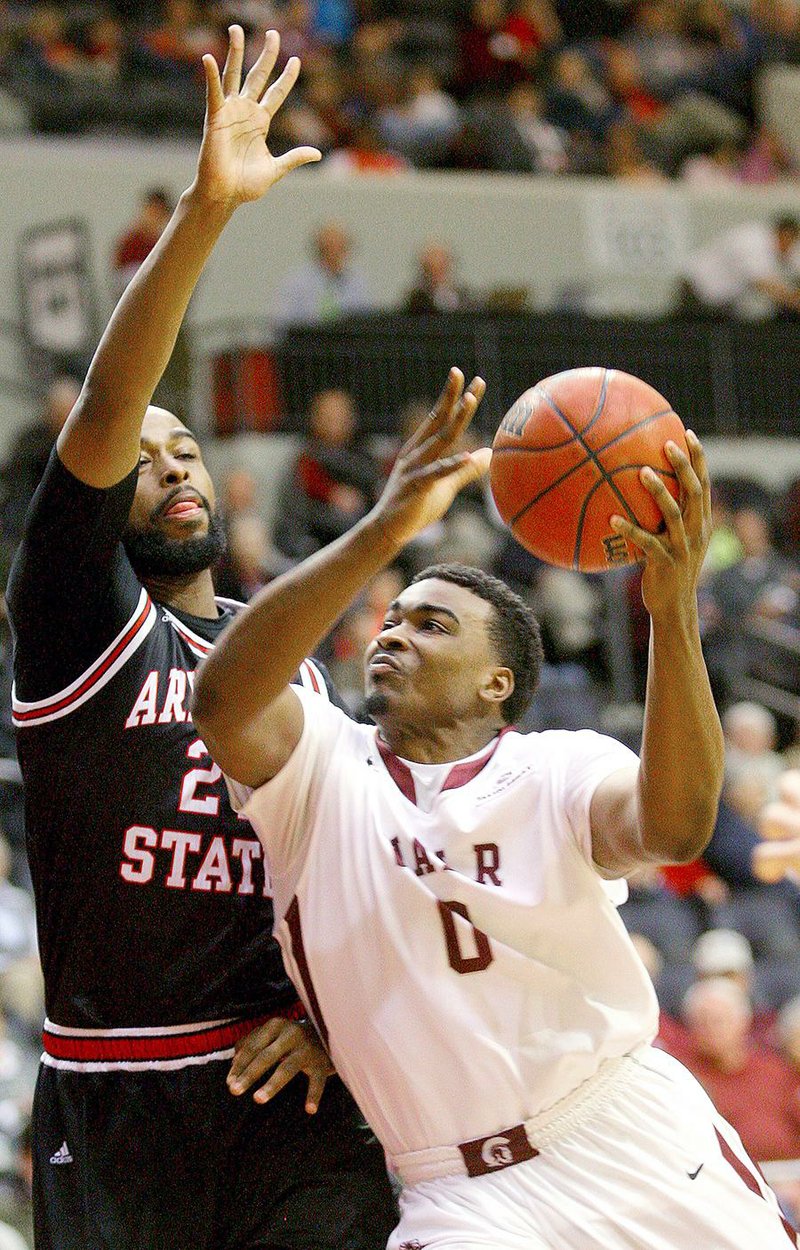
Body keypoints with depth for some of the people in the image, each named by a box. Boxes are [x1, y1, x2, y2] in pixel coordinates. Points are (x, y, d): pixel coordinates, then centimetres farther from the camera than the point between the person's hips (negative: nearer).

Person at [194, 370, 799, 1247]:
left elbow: (676, 826, -22)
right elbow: (222, 697, -22)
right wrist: (382, 533, -33)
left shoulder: (559, 771, 0)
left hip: (644, 1143, 1)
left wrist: (674, 610, -35)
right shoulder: (320, 766, 1)